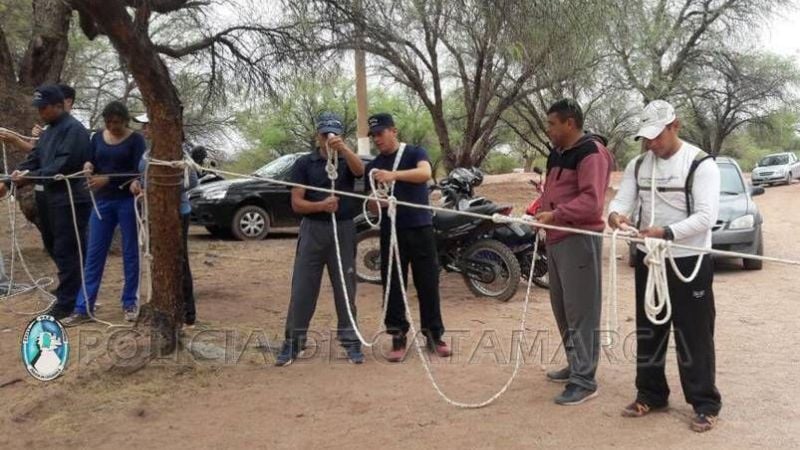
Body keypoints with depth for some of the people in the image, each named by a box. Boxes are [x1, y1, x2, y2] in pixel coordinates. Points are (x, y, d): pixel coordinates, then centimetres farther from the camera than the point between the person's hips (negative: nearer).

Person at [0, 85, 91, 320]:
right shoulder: (49, 131, 17)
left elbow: (63, 166, -22)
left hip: (72, 200, -9)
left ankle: (66, 304, 1)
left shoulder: (73, 129, -14)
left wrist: (30, 176, -22)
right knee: (73, 252, 15)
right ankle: (78, 297, 24)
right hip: (57, 199, 9)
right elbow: (33, 159, 13)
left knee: (65, 252, -6)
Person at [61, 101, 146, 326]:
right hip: (103, 201, 4)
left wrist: (107, 179, -20)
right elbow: (92, 164, 12)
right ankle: (83, 308, 4)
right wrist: (88, 166, -11)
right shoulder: (98, 137, 9)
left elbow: (137, 173, -12)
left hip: (128, 201, -4)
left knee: (130, 253, 4)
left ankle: (129, 303, 15)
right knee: (94, 254, 2)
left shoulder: (136, 140, -5)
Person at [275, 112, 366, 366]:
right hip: (313, 230, 0)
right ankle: (292, 343, 10)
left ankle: (350, 341, 16)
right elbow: (296, 203, -2)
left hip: (343, 230, 1)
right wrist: (321, 205, -21)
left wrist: (343, 149, -40)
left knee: (345, 288, 7)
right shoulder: (304, 163, 4)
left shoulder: (347, 161, 5)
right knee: (302, 289, 2)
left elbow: (359, 170, -21)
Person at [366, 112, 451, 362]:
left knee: (428, 283, 2)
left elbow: (425, 173, -22)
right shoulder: (373, 166, 10)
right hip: (391, 231, 3)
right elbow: (372, 205, 11)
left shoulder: (415, 153, 0)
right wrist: (376, 202, -13)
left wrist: (394, 175, -36)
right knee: (392, 285, 2)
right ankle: (398, 337, 11)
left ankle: (434, 334, 13)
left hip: (420, 228, -3)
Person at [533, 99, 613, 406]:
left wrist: (554, 215, -20)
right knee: (562, 308, 15)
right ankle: (576, 365, 27)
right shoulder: (557, 154, 18)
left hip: (580, 240, -10)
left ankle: (585, 380, -1)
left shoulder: (591, 153, -12)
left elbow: (591, 202, -22)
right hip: (556, 239, 10)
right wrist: (537, 210, 9)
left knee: (581, 311, -6)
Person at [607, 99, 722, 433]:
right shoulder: (638, 165, 6)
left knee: (694, 335, 1)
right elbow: (622, 199, -1)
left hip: (689, 262, -6)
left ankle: (705, 404, 14)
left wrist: (666, 233, -31)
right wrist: (615, 214, -25)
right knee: (648, 331, 14)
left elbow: (707, 216, -19)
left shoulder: (700, 164, -12)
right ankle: (651, 395, 28)